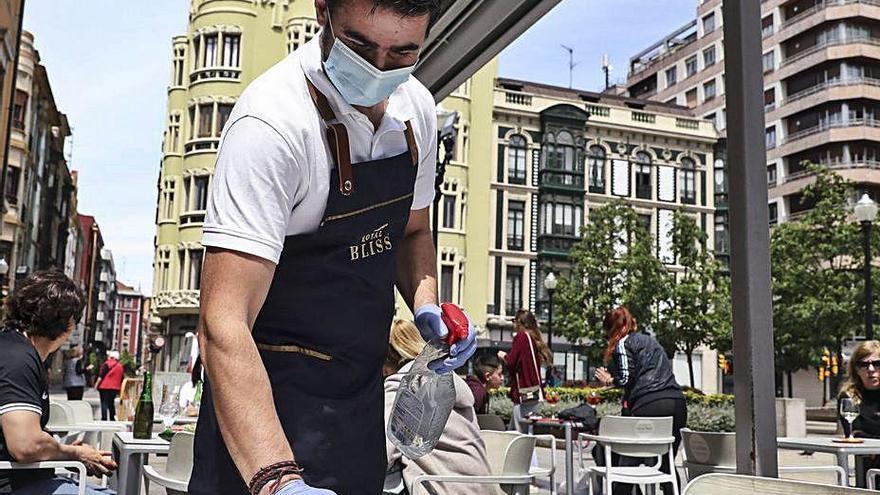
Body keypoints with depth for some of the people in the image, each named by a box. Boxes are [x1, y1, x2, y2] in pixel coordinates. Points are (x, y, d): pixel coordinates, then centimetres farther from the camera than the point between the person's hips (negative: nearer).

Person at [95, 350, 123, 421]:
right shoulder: (120, 366, 12)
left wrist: (97, 384, -2)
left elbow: (101, 376, -10)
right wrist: (119, 390, 22)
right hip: (115, 388, 6)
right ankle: (112, 419, 16)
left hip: (105, 387, -6)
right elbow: (121, 379, 15)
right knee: (111, 403, 16)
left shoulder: (107, 364, -6)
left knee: (104, 403, -4)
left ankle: (104, 418, -10)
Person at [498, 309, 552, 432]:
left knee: (521, 433, -7)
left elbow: (511, 363, -11)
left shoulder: (520, 336, -6)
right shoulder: (536, 339, 14)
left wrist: (503, 355, 10)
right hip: (537, 394, 8)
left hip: (524, 393, -8)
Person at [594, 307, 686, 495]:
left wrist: (609, 380, 13)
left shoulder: (623, 343, 6)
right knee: (667, 463, 13)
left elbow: (627, 378, -5)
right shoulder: (650, 340, 28)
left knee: (628, 462, -1)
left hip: (649, 404, -7)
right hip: (677, 402, 7)